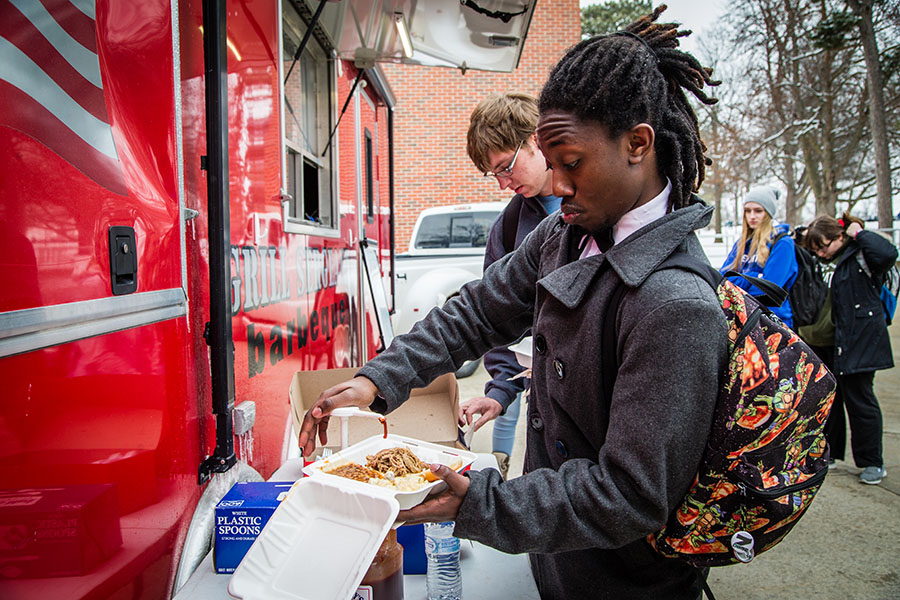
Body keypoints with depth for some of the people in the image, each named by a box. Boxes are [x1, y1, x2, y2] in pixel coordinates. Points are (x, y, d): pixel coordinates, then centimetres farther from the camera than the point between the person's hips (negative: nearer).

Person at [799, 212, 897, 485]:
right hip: (821, 343, 7)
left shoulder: (859, 255, -7)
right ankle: (829, 453, 27)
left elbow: (888, 254, -29)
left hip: (857, 339, -7)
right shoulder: (818, 262, 11)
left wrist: (859, 233, -17)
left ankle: (872, 462, 14)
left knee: (859, 399, 0)